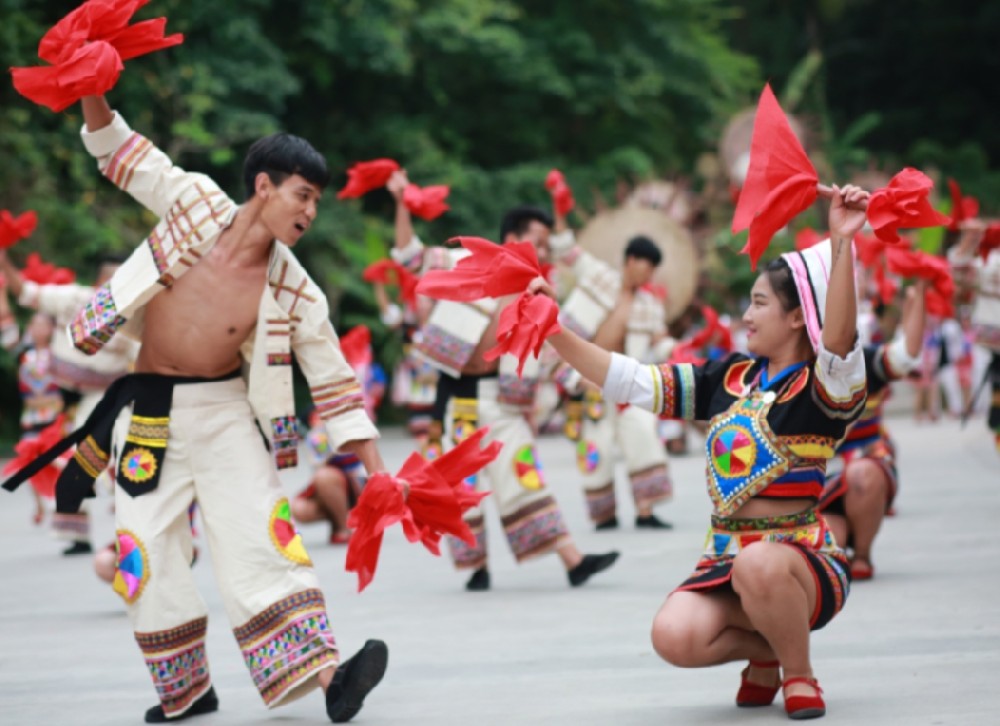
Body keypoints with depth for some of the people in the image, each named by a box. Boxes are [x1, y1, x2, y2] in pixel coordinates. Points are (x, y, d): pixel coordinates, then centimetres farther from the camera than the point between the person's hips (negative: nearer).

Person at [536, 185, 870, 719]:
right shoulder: (729, 379, 11)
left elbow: (839, 344, -30)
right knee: (674, 637, -24)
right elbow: (631, 382, 9)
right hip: (725, 558, 5)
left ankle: (799, 674, -10)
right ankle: (761, 650, 10)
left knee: (758, 564, -40)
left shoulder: (824, 388, -7)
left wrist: (842, 244, -42)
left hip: (802, 560, -5)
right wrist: (553, 332, 1)